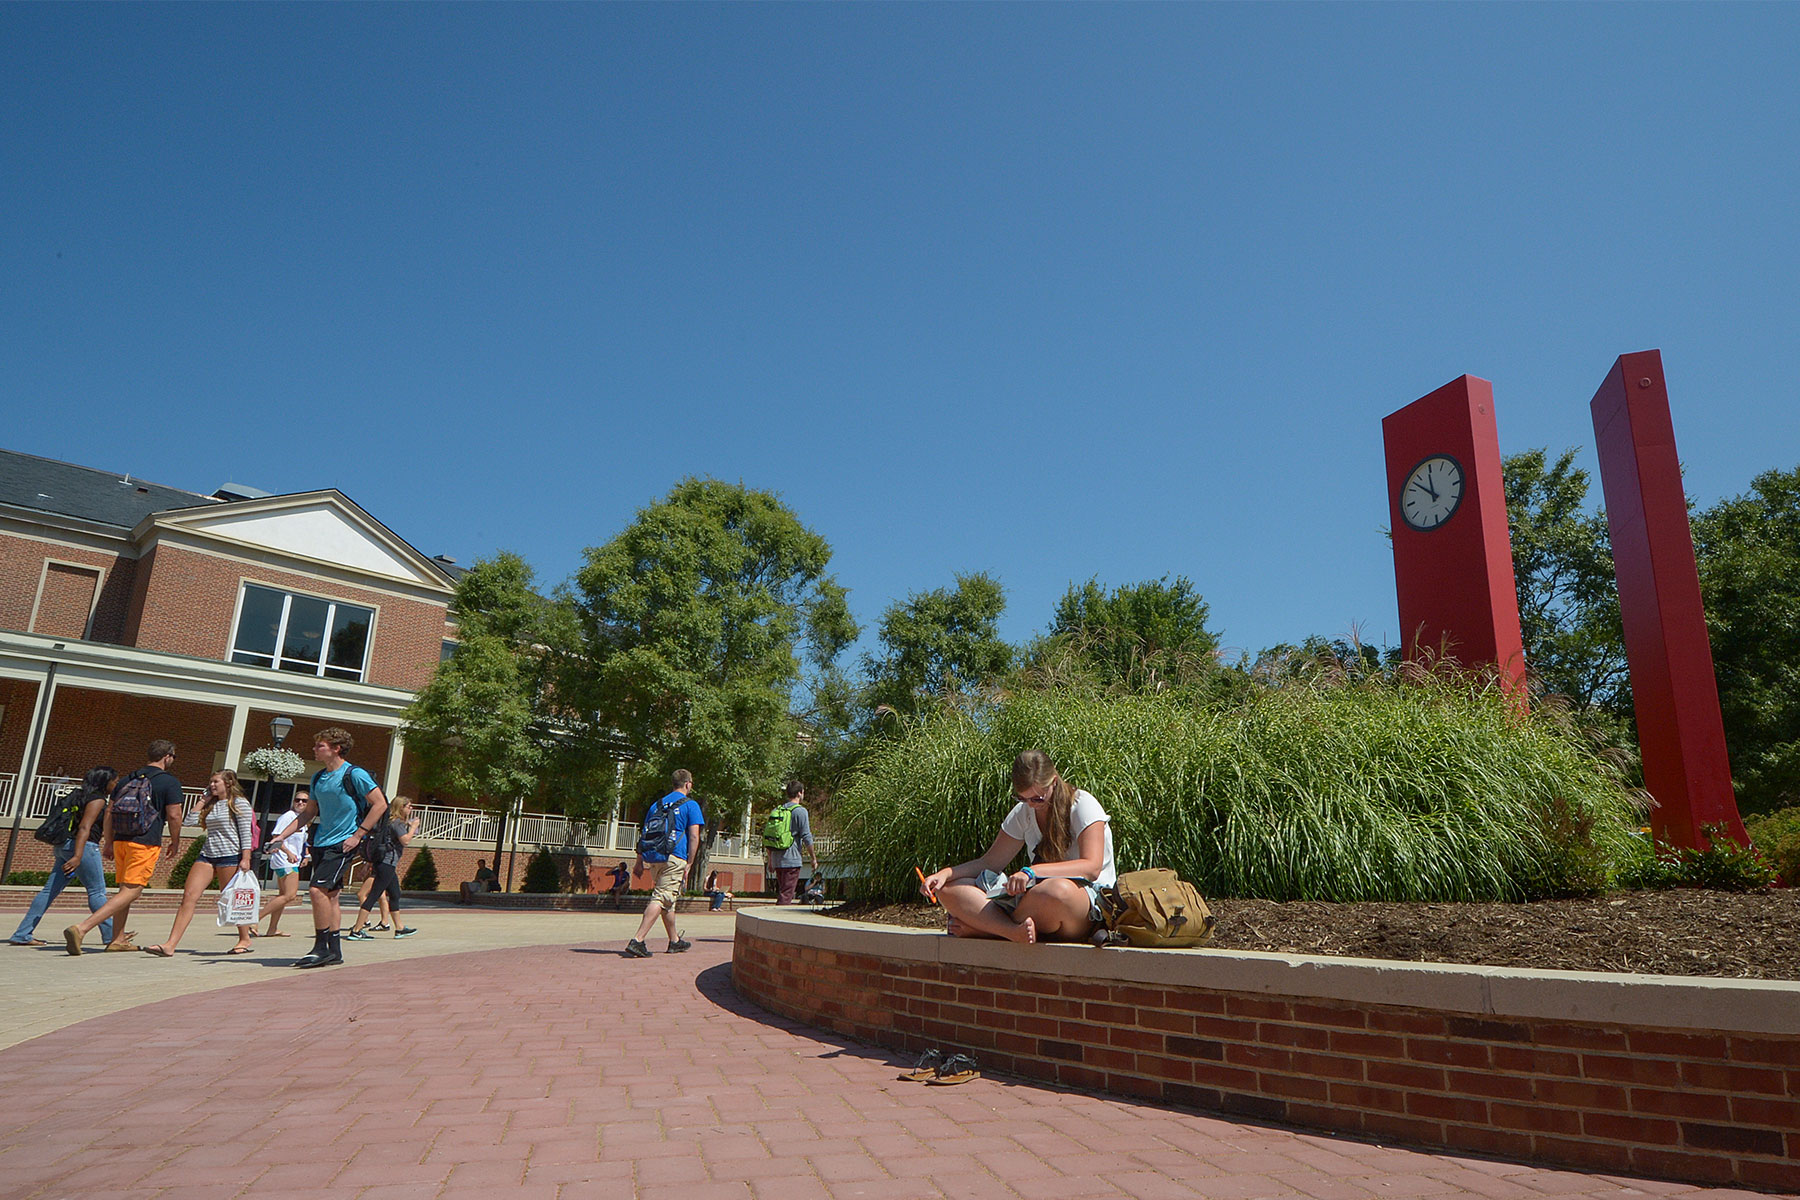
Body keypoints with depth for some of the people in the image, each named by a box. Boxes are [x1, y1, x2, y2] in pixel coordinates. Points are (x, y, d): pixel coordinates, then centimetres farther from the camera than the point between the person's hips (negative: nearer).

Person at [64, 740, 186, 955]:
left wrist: (108, 843, 23)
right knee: (130, 892, -7)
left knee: (125, 888, 18)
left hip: (121, 840, 7)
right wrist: (175, 844, 7)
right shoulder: (170, 782, -3)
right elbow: (174, 816, -6)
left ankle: (118, 939, 21)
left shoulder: (126, 780, 16)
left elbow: (109, 813, 16)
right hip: (146, 843, -7)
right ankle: (81, 929, -19)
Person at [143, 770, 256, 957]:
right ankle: (170, 945, -12)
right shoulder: (211, 805, 19)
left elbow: (246, 833, -8)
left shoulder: (239, 803, -3)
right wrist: (205, 799, 15)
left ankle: (245, 939, 17)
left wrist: (245, 859, -15)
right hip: (207, 855, 7)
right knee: (189, 896, -7)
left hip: (230, 856, -7)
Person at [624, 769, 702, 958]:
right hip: (675, 858, -7)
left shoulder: (659, 803, 18)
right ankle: (637, 941, -21)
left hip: (655, 856, 7)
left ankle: (675, 940, 30)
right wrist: (689, 864, -5)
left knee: (667, 899, 18)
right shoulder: (690, 805, 0)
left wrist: (639, 861, 18)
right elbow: (694, 837, -8)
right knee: (661, 899, -10)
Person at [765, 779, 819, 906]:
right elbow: (806, 837, -10)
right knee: (786, 895, -6)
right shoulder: (800, 811, -8)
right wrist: (814, 858, -2)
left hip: (777, 860, 7)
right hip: (791, 860, -7)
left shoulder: (776, 810, 13)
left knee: (781, 893, 17)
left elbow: (767, 838, 16)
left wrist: (770, 861, 22)